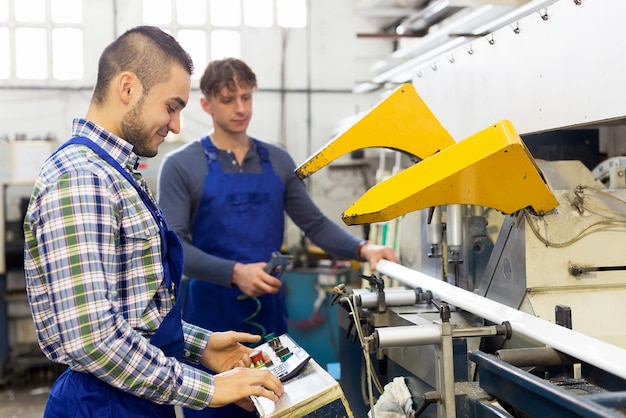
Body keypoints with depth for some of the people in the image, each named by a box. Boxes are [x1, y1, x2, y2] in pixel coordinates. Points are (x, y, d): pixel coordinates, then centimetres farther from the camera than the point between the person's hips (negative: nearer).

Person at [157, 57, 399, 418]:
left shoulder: (278, 161, 9)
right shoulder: (181, 165, -5)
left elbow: (314, 223, 8)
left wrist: (361, 248, -9)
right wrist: (235, 272, -25)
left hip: (271, 310, 4)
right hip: (212, 314, -4)